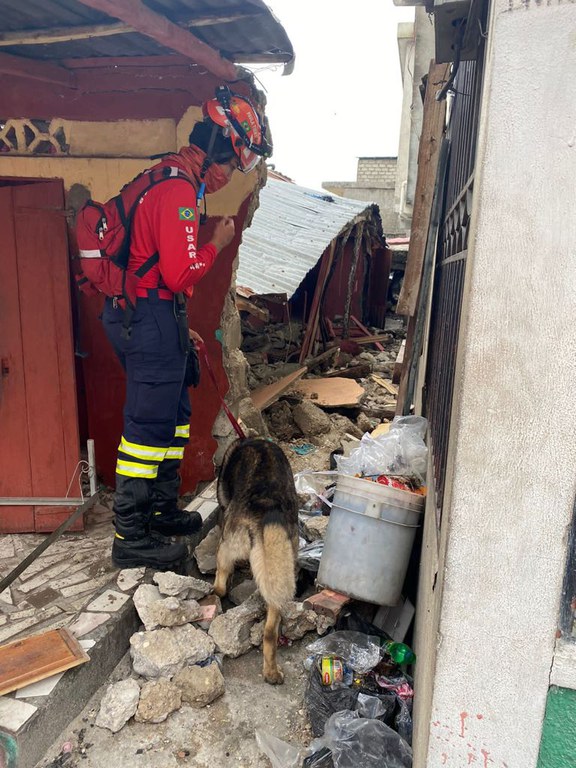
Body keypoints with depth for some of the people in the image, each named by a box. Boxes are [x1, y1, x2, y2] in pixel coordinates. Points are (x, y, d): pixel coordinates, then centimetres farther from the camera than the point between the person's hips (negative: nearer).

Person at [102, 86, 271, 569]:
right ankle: (131, 536, 7)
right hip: (151, 317, -11)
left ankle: (162, 510, 31)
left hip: (151, 316, 11)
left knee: (174, 414, 17)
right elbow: (181, 275, -23)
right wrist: (218, 244, -6)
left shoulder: (171, 183, 17)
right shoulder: (179, 193, -17)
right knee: (150, 424, -5)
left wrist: (181, 329, 21)